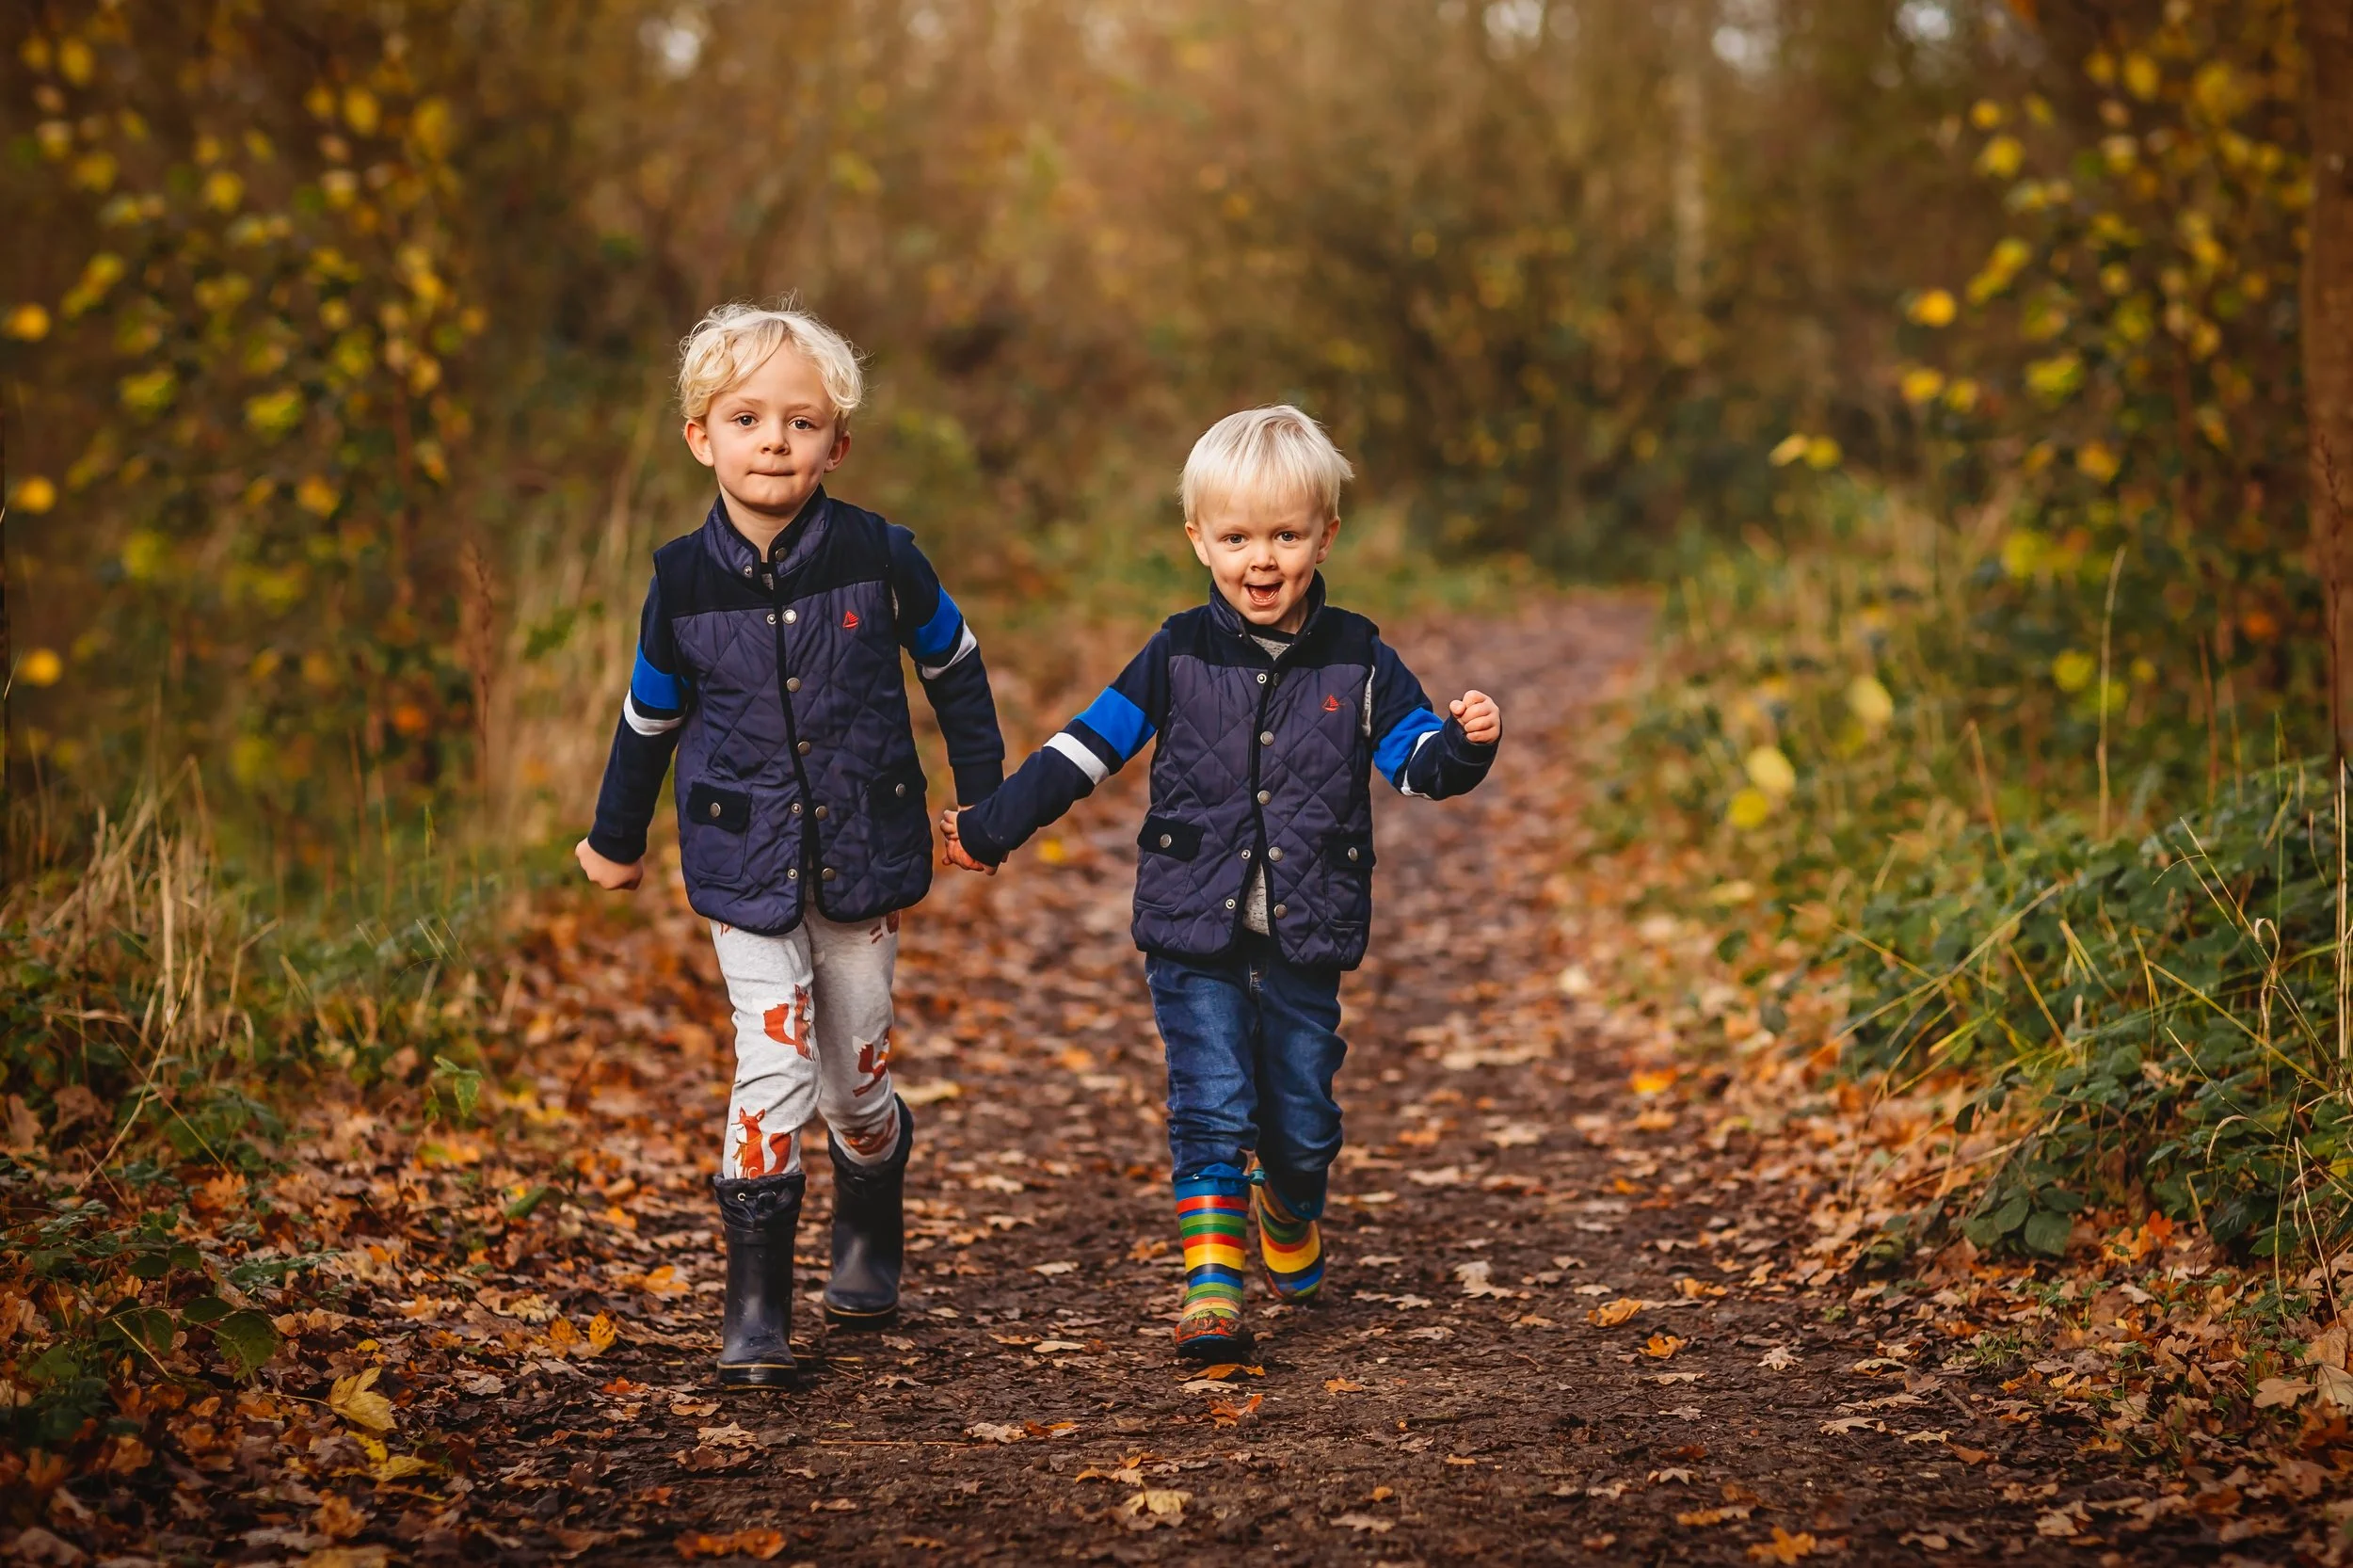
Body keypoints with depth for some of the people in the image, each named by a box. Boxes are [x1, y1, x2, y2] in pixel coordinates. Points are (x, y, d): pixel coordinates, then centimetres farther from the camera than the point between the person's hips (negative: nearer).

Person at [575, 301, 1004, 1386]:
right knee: (774, 1063, -12)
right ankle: (756, 1305, -2)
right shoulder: (683, 582, -7)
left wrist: (985, 797, 13)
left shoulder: (878, 558, -10)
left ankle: (867, 1237, 40)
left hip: (863, 852, 1)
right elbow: (651, 714, 10)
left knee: (856, 1069, 11)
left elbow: (953, 665, 8)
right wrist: (615, 838, 20)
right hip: (744, 865, -1)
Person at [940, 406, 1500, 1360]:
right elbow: (1086, 749, 6)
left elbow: (1416, 761, 4)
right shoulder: (1179, 657, 0)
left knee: (1301, 1115, 10)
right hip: (1194, 931, -1)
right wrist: (990, 829, 7)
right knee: (1211, 1109, -10)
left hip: (1306, 933, 1)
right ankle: (1213, 1287, -7)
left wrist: (1465, 743, -19)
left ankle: (1290, 1224, 41)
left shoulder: (1356, 660, 2)